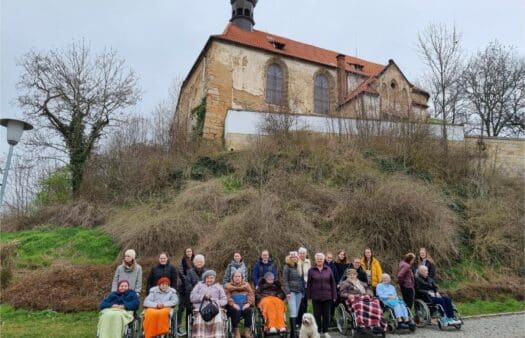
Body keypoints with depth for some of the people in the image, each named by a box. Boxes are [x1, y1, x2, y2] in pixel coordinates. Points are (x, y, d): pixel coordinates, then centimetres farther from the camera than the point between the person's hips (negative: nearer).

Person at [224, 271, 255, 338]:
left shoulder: (246, 284, 14)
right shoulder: (228, 285, 8)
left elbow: (251, 295, 5)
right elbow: (227, 297, -5)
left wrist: (248, 303, -13)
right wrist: (233, 304, -21)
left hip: (244, 306, 2)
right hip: (234, 307, -1)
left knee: (248, 310, -29)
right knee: (236, 311, -33)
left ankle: (247, 331, -19)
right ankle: (236, 332, -23)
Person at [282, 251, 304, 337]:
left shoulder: (298, 267, 14)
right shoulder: (287, 267, -2)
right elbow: (285, 281, -6)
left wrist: (303, 291, 14)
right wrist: (287, 292, -13)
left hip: (299, 292, 5)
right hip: (291, 291, -5)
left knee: (296, 312, 6)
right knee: (293, 312, -11)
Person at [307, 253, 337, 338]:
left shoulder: (328, 270, 4)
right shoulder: (311, 270, 1)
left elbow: (333, 283, 5)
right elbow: (309, 284, 2)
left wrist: (334, 295, 2)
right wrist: (308, 296, -2)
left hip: (327, 296, 1)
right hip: (316, 296, -1)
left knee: (326, 314, 9)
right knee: (317, 314, 5)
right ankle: (318, 331, 18)